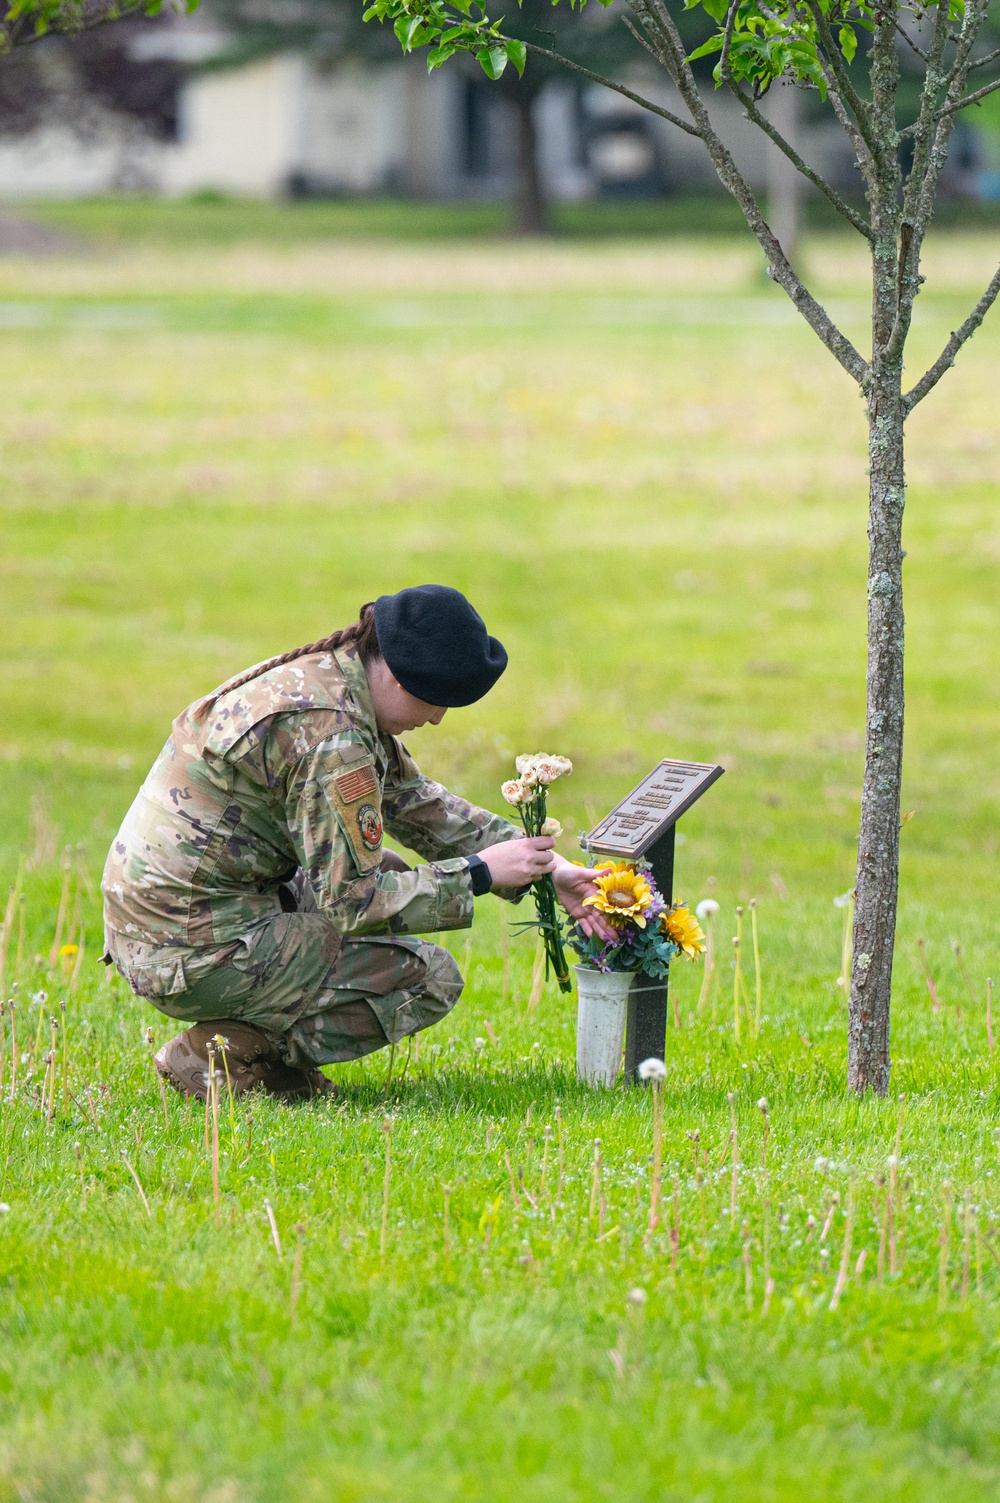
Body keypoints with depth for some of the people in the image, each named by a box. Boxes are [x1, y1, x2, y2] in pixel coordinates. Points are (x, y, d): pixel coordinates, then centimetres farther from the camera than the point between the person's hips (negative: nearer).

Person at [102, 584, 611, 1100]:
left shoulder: (318, 673, 9)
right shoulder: (330, 733, -21)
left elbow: (418, 804, 20)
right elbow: (353, 903, -20)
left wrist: (546, 866, 14)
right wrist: (479, 872, -12)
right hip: (198, 953, -10)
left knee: (391, 876, 22)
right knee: (431, 978, -4)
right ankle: (221, 1054, -6)